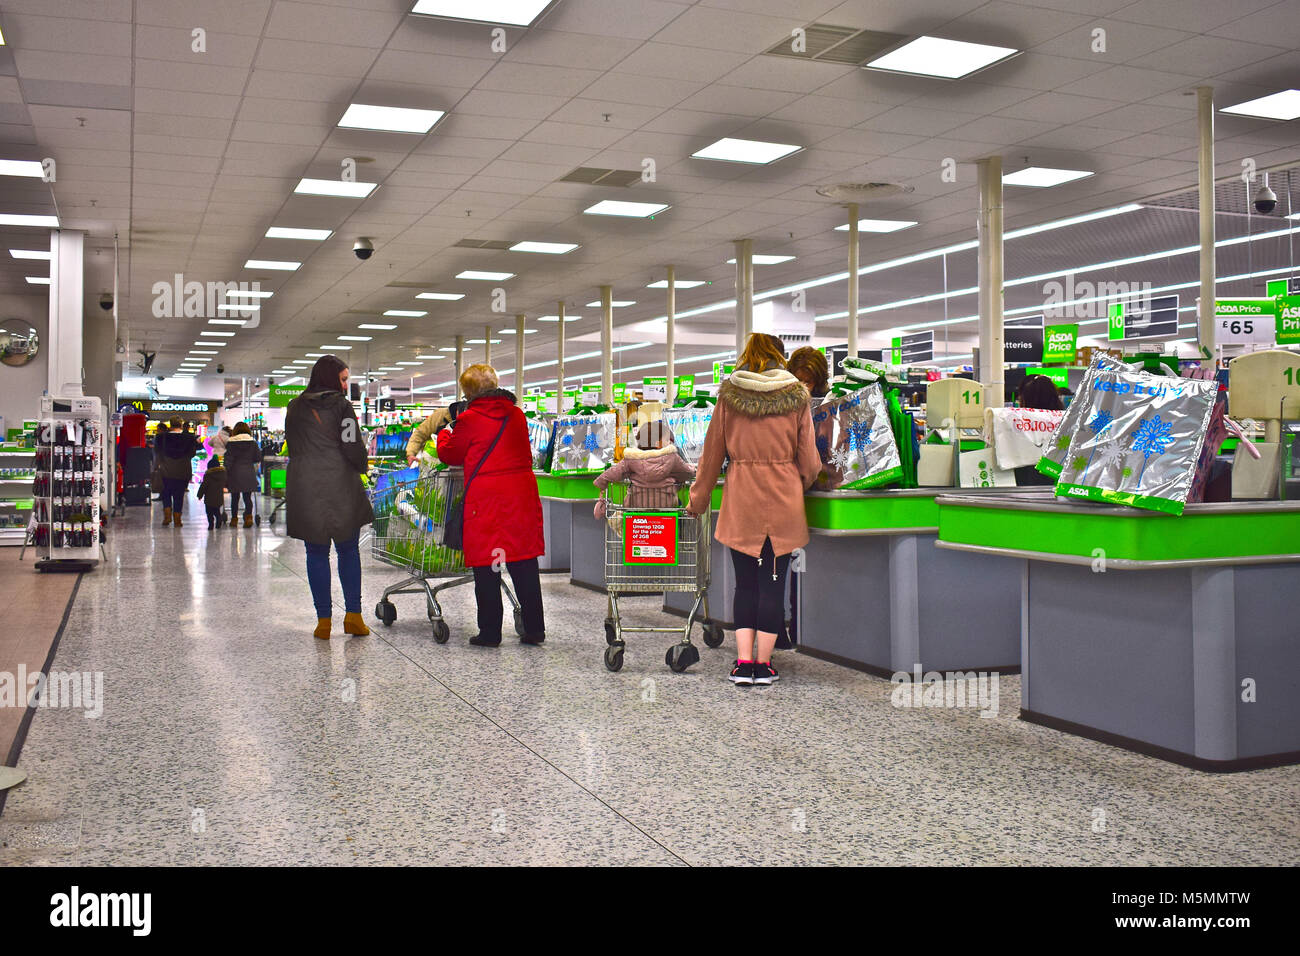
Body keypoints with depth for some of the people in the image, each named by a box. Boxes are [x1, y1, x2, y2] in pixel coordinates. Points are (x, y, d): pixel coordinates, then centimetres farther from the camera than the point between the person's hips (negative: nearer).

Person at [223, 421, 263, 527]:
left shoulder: (231, 443, -3)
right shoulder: (253, 442, 1)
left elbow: (228, 460, -6)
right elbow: (258, 458, 4)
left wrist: (226, 474, -1)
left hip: (235, 473, -1)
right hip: (249, 473, 1)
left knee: (235, 497, 11)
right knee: (247, 497, 5)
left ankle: (234, 518, 17)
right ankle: (248, 516, -12)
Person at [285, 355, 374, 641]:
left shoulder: (295, 408, 10)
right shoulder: (340, 405, -6)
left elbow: (292, 446, 16)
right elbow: (353, 447, -10)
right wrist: (362, 467, 7)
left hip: (304, 488, 3)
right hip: (341, 487, -3)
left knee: (316, 553, 8)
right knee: (349, 550, 10)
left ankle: (324, 619, 7)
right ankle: (353, 614, 6)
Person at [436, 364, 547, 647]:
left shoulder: (470, 420, -6)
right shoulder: (517, 414, 9)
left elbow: (449, 454, 6)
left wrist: (444, 432, 29)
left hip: (486, 499, -4)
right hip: (522, 495, 5)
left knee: (486, 569, 3)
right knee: (525, 565, 9)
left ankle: (490, 632, 6)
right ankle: (534, 629, 12)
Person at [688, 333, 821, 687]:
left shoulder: (729, 394, 2)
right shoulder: (796, 396, 1)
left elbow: (712, 451, 6)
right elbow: (809, 460, 2)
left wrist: (698, 499, 16)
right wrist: (802, 484, 24)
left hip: (741, 501, 1)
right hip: (783, 502, -1)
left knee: (745, 583, 10)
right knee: (773, 583, 6)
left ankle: (744, 663, 7)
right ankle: (763, 664, 8)